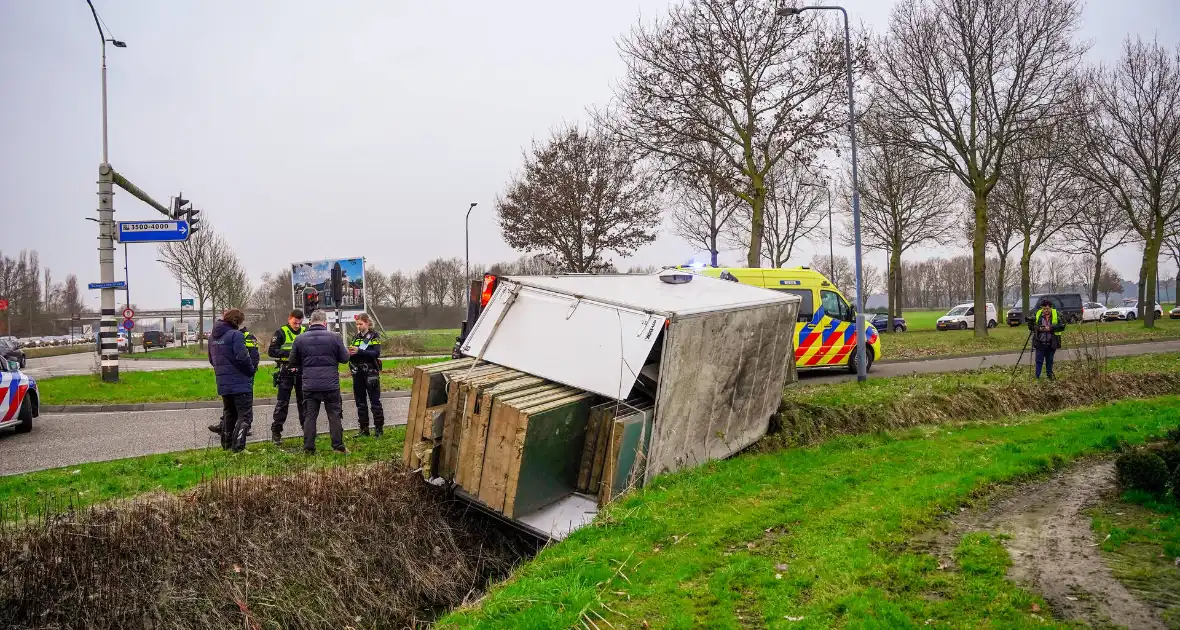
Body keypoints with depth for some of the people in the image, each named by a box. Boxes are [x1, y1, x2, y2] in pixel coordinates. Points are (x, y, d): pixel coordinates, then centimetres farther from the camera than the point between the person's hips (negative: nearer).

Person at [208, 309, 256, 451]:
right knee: (245, 416, -3)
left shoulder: (212, 337, 12)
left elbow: (211, 359, 20)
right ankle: (238, 446, -14)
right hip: (240, 383, -8)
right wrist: (251, 370, -4)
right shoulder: (236, 335, -15)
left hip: (223, 384, 8)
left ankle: (226, 445, 27)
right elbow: (242, 358, -21)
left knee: (229, 414, 21)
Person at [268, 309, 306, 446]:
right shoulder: (281, 332, -4)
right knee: (282, 403, -1)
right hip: (286, 372, -3)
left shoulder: (305, 332, 6)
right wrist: (288, 353, -23)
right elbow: (271, 351, -10)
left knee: (304, 402, 12)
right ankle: (276, 432, 4)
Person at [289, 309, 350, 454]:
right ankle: (338, 446, 10)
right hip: (331, 384, -1)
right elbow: (345, 358, 1)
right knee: (334, 415, 8)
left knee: (309, 416, 9)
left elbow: (293, 363, 7)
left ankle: (308, 448, 10)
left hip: (309, 385, 1)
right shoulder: (334, 337, -5)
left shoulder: (300, 339, 0)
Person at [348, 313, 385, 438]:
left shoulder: (374, 336, -3)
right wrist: (350, 353, -11)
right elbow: (352, 354, 13)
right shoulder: (356, 337, 12)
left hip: (371, 373, -5)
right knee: (360, 402, 9)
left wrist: (359, 351, -25)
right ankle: (364, 428, 16)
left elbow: (376, 353, -17)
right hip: (357, 373, 6)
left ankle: (379, 428, 5)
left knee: (375, 401, -1)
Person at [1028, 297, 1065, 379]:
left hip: (1051, 343, 0)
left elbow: (1062, 326, -8)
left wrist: (1051, 328, -20)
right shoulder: (1037, 315, 0)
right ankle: (1037, 376, 6)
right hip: (1040, 343, 0)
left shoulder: (1056, 315, -2)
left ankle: (1049, 375, 28)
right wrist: (1038, 328, -15)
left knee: (1050, 360, 13)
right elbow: (1031, 326, 3)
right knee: (1039, 360, 1)